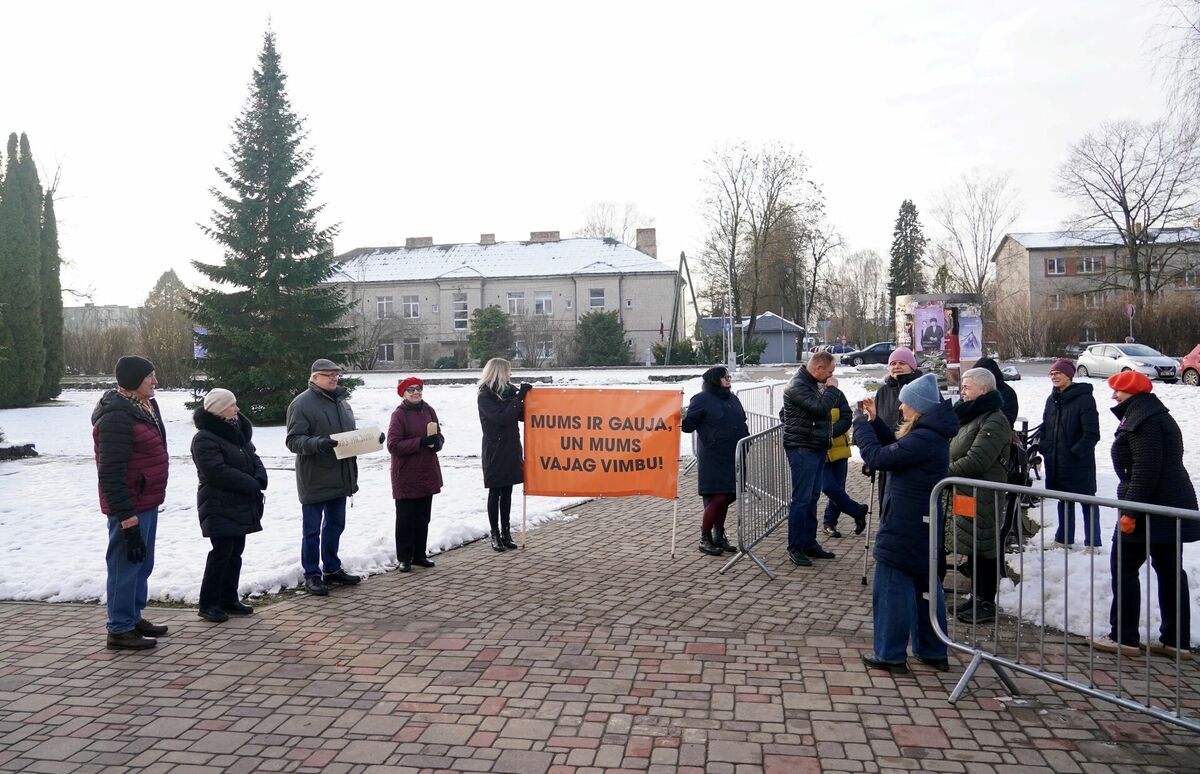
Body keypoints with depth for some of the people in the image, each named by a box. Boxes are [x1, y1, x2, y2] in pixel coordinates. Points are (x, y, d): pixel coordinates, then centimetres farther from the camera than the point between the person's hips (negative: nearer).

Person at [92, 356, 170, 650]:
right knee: (126, 565, 0)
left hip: (147, 502, 10)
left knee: (142, 564, 19)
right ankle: (120, 630, 11)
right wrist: (127, 519, -24)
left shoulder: (145, 406, 9)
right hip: (130, 507, -10)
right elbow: (111, 474, -23)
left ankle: (133, 618, 32)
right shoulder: (117, 418, -21)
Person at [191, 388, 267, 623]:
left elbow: (253, 457, 14)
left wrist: (260, 479, -7)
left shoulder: (237, 431, 12)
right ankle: (209, 604, 6)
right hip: (219, 506, -8)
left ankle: (229, 599, 21)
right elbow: (218, 472, -24)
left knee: (235, 552, 12)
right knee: (222, 552, -5)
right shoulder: (204, 439, -16)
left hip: (241, 505, 8)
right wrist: (251, 485, -20)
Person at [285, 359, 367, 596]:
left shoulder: (342, 400, 12)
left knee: (335, 525, 17)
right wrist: (317, 443, -34)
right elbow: (293, 440, -17)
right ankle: (312, 574, 14)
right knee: (312, 529, 3)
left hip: (340, 476, 8)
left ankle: (332, 569, 30)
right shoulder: (302, 403, -12)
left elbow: (352, 433, 22)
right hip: (314, 479, -7)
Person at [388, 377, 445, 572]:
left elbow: (439, 436, 13)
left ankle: (419, 555, 24)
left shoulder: (429, 411, 6)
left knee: (423, 517, 13)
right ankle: (404, 558, 13)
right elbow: (393, 445, -17)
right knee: (405, 519, 2)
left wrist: (437, 441, -11)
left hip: (427, 475, 6)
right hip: (406, 477, -6)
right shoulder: (399, 414, -11)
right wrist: (421, 442, -23)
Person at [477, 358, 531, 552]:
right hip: (494, 451, -5)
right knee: (495, 492, 3)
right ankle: (495, 534, 11)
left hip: (511, 449, 5)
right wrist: (519, 397, -20)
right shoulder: (485, 397, -10)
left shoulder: (510, 390, 7)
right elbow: (501, 417, -21)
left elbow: (522, 415, 9)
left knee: (507, 492, 10)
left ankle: (505, 531, 18)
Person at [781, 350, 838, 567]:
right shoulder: (798, 386, -17)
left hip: (816, 448, 10)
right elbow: (820, 408, -27)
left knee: (812, 498, 13)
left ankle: (809, 543, 21)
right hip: (802, 449, -10)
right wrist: (831, 390, -11)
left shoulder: (812, 384, 14)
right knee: (801, 499, -6)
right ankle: (795, 548, 1)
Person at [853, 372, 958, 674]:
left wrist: (861, 423, -8)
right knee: (925, 584, 17)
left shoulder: (923, 438, -23)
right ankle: (933, 651, 28)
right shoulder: (934, 434, 8)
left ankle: (890, 654, 9)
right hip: (923, 523, 10)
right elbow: (897, 449, 15)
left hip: (903, 527, -10)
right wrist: (874, 421, 7)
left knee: (891, 586, 0)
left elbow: (879, 457, -21)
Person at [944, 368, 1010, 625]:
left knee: (983, 548, -1)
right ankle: (978, 596, 27)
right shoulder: (970, 416, 15)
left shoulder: (994, 421, -15)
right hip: (965, 493, 9)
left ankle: (987, 604, 10)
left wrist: (944, 472, -17)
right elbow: (955, 452, 22)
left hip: (983, 496, -9)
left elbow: (976, 461, -23)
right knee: (971, 547, 15)